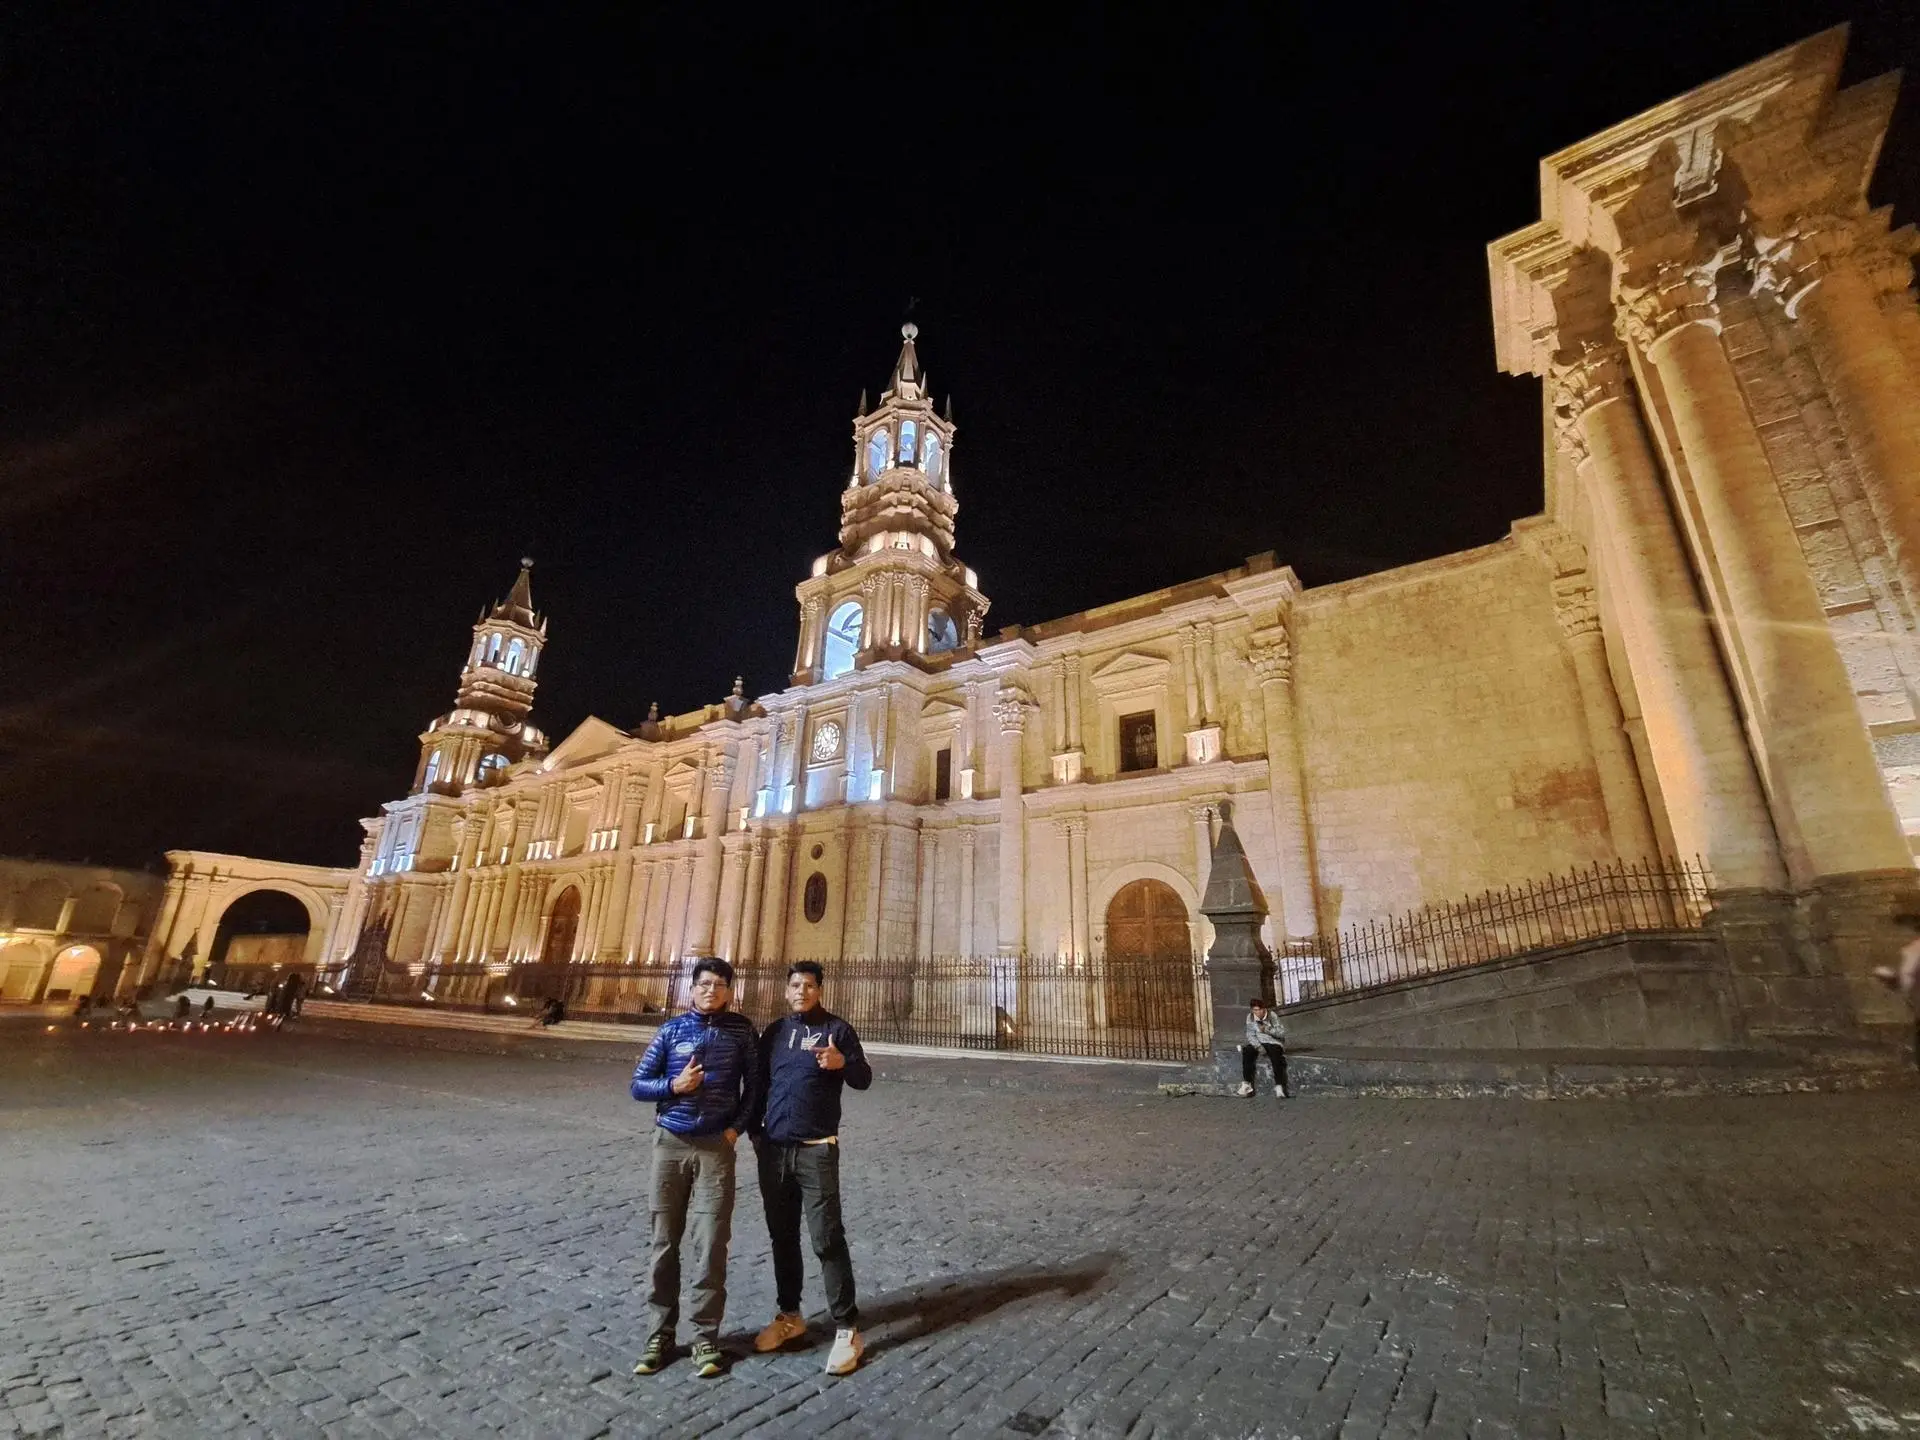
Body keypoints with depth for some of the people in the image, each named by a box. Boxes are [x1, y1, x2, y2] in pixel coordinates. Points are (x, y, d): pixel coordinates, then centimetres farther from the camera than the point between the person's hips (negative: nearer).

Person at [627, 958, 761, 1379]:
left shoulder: (740, 1030, -1)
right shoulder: (672, 1029, -1)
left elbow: (754, 1085, 5)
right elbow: (638, 1084, 2)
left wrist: (737, 1127, -4)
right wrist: (674, 1085, -14)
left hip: (716, 1148, -1)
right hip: (670, 1144, 1)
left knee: (710, 1246, 0)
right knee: (664, 1242, 10)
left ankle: (706, 1337, 14)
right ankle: (660, 1334, 25)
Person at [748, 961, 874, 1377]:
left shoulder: (836, 1028, -5)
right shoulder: (774, 1032, 9)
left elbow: (864, 1079, -8)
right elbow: (758, 1083, 17)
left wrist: (843, 1063, -29)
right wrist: (755, 1131, 6)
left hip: (817, 1150, -5)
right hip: (773, 1149, 5)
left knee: (827, 1238, -4)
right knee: (782, 1236, 15)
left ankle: (847, 1329, 6)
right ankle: (789, 1315, 33)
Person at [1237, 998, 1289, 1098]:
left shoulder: (1272, 1016, -13)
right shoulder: (1250, 1017, -4)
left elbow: (1282, 1033, -16)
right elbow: (1251, 1035, -3)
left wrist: (1267, 1029, -29)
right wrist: (1259, 1046, -21)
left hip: (1273, 1042, -3)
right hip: (1258, 1042, 3)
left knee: (1276, 1055, -34)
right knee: (1247, 1052, -25)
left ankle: (1279, 1086, -32)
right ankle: (1246, 1084, -21)